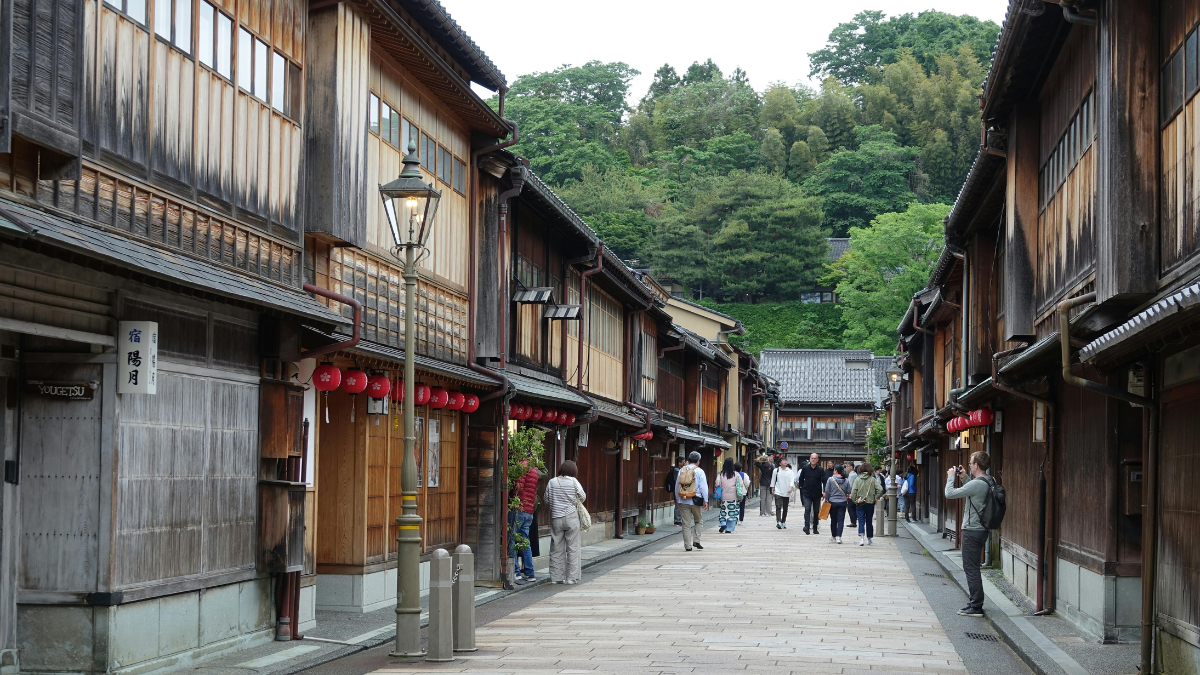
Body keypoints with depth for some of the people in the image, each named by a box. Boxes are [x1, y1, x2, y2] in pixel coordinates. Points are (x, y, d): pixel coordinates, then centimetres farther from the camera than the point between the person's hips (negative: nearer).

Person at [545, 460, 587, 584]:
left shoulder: (552, 482, -1)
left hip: (556, 518, 2)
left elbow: (547, 499, 7)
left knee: (557, 548, 8)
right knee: (572, 548, 4)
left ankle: (557, 577, 9)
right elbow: (583, 497, 0)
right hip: (571, 517, -2)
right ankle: (572, 577, 3)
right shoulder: (573, 482, -7)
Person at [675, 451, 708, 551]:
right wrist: (705, 500, -3)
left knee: (686, 524, 6)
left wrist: (678, 500, 21)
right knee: (699, 521, 15)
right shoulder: (699, 471, -6)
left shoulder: (681, 471, 7)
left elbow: (677, 486, 13)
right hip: (695, 501, -3)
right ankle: (696, 540, 4)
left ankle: (687, 546, 6)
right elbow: (703, 487, -9)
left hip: (683, 501, 3)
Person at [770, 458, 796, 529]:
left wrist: (791, 487, -22)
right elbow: (773, 480, 11)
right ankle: (778, 522, -25)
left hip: (787, 493, 2)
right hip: (778, 492, -2)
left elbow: (792, 480, -6)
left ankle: (783, 522, 22)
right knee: (778, 507, -16)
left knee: (785, 508, 10)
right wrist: (772, 488, 10)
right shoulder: (776, 471, 4)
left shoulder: (790, 472, 3)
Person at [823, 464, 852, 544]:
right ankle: (838, 537, -10)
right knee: (840, 520, 0)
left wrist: (826, 500, 9)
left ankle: (834, 536, 22)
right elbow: (848, 492, 3)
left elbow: (827, 492, -5)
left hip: (832, 502, -1)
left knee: (833, 520, 11)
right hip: (842, 502, 1)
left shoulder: (830, 479, -8)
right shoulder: (846, 481, -1)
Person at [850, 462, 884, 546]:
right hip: (870, 503, 1)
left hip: (859, 504, -1)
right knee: (869, 521, 14)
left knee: (861, 521, -2)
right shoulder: (873, 480, -3)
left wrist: (854, 501, 2)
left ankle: (861, 538, -21)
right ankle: (869, 539, 25)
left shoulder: (857, 480, -4)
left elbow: (853, 492, -11)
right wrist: (876, 498, 0)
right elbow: (880, 489, -13)